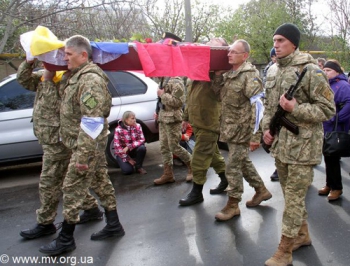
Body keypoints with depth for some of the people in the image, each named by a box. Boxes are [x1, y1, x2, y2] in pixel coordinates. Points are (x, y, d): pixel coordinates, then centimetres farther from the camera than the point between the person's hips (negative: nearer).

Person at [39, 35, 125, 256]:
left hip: (87, 144, -10)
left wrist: (82, 154, -25)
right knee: (101, 182, 15)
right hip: (92, 143, 10)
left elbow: (91, 121, -25)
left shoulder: (90, 79, -20)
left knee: (73, 188, -1)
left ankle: (66, 239, 13)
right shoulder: (76, 76, 12)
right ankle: (114, 226, 28)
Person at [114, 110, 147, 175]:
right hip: (122, 153, -3)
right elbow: (117, 146, -18)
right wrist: (128, 159, -18)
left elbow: (142, 140, -17)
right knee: (127, 170, -23)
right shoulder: (118, 129, -18)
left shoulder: (138, 126, -9)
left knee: (142, 147, -29)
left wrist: (129, 147, -30)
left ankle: (138, 167, -6)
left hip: (133, 150, 3)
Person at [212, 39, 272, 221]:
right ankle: (261, 190, 38)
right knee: (243, 162, 20)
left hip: (242, 130, -9)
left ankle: (232, 205, 13)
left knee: (233, 166, -2)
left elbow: (257, 105, -21)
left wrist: (255, 136, -23)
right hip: (230, 129, 9)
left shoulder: (250, 75, -16)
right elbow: (219, 91, 20)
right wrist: (217, 74, 1)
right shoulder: (230, 73, 10)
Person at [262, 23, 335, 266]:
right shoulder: (273, 71, 9)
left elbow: (328, 109, -12)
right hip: (280, 143, 8)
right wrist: (266, 128, 6)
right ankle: (303, 234, 38)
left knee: (294, 196, -1)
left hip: (303, 145, -7)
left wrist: (295, 109, -23)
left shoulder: (310, 70, -13)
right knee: (290, 193, 18)